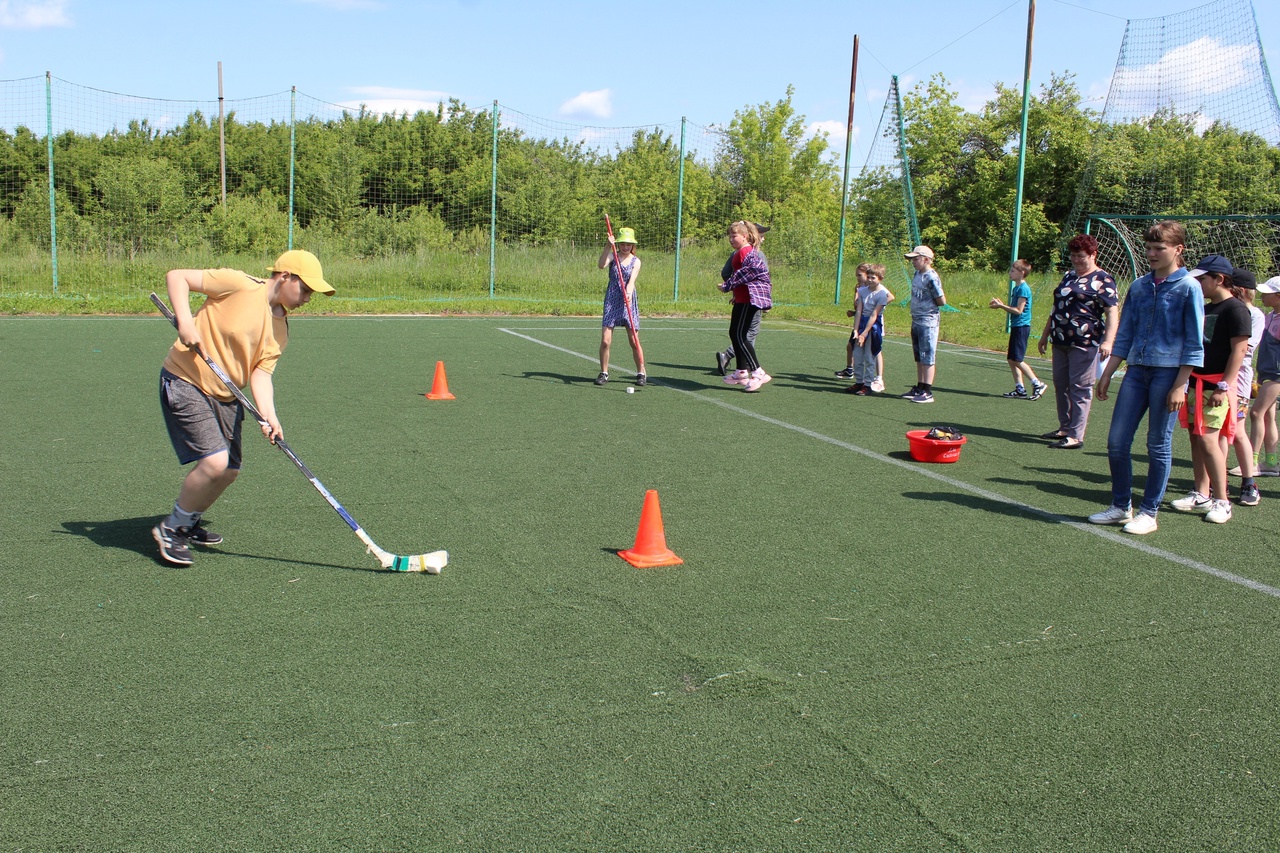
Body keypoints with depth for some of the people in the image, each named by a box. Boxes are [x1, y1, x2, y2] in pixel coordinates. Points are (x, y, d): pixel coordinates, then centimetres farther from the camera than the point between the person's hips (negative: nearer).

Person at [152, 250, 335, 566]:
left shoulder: (281, 330, 4)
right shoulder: (240, 285, -15)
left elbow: (260, 373, -4)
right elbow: (176, 276, -12)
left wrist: (269, 416, -21)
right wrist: (185, 321, -26)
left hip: (225, 396, 8)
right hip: (185, 382, -8)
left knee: (230, 470, 9)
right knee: (214, 461, -19)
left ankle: (189, 522, 37)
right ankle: (171, 529, 3)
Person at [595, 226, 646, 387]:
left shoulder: (635, 261, 4)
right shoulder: (613, 256, 3)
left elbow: (632, 279, -13)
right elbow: (602, 265, -18)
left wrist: (629, 292, -32)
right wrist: (609, 246, -27)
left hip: (629, 302, 0)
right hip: (611, 302, 0)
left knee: (634, 342, 0)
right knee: (605, 341, -5)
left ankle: (641, 373, 14)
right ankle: (604, 373, 10)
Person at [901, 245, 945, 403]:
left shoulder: (931, 278, -16)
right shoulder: (917, 275, 10)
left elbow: (942, 301, -15)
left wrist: (930, 305, 1)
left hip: (928, 323, -9)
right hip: (916, 321, 9)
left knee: (927, 358, -4)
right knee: (919, 358, 15)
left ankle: (927, 392, -1)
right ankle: (919, 388, 23)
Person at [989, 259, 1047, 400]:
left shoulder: (1023, 288, -14)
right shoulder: (1016, 288, 15)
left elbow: (1018, 310, -18)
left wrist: (1001, 306, -15)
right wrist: (1001, 304, 7)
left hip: (1021, 327, -10)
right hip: (1016, 327, 10)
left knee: (1017, 360, -10)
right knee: (1011, 359, 8)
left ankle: (1037, 384, -3)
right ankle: (1020, 389, 11)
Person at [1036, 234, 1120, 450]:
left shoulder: (1102, 280, -6)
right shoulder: (1068, 276, 18)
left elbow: (1112, 312, -14)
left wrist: (1107, 341, -25)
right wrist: (1045, 334, 26)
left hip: (1085, 343, -8)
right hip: (1061, 342, 8)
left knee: (1079, 388, -6)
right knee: (1060, 385, 13)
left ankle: (1076, 436, -4)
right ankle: (1065, 428, 24)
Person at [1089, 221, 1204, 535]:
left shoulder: (1188, 288, -4)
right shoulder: (1138, 287, 11)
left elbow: (1194, 344, -6)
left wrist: (1180, 385, -12)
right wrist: (1107, 375, 12)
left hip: (1168, 372, -5)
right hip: (1136, 370, 5)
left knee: (1158, 445, 2)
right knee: (1117, 441, 2)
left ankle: (1149, 512, 12)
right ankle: (1121, 506, 16)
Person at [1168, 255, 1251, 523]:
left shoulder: (1235, 309, -10)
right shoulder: (1206, 309, 17)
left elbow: (1239, 349, -15)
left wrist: (1224, 386, -19)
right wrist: (1187, 381, 18)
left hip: (1216, 387, -9)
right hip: (1196, 383, 9)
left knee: (1208, 441, -12)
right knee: (1196, 439, 9)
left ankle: (1222, 501, -4)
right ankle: (1201, 494, 17)